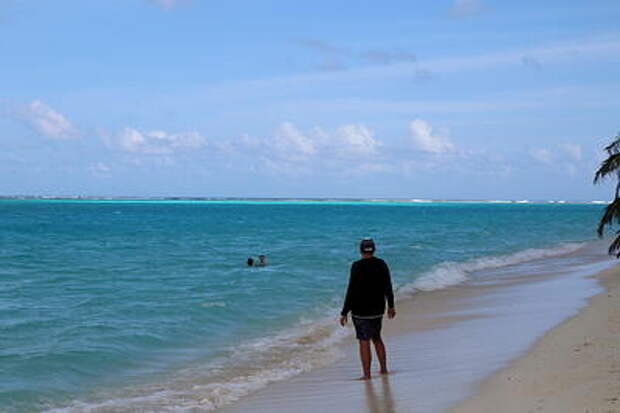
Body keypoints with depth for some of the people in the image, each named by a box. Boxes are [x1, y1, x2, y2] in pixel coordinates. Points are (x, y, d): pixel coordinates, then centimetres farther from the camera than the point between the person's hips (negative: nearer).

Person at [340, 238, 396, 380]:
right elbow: (388, 287, 10)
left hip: (361, 311, -6)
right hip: (378, 310, 6)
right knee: (376, 338, 21)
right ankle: (383, 368, 27)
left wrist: (344, 313, -11)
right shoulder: (381, 264, 1)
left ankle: (367, 374, 3)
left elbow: (351, 291, -17)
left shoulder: (357, 266, -15)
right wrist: (391, 306, 24)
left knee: (364, 342, 1)